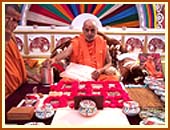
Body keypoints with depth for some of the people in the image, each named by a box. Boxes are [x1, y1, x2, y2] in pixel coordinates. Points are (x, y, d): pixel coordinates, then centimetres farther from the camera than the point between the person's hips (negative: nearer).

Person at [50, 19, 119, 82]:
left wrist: (100, 70, -11)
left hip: (98, 76, 2)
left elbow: (109, 63, 10)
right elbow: (66, 53, -15)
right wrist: (54, 59, -37)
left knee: (114, 79, -27)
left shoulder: (102, 42, 7)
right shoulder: (76, 42, 3)